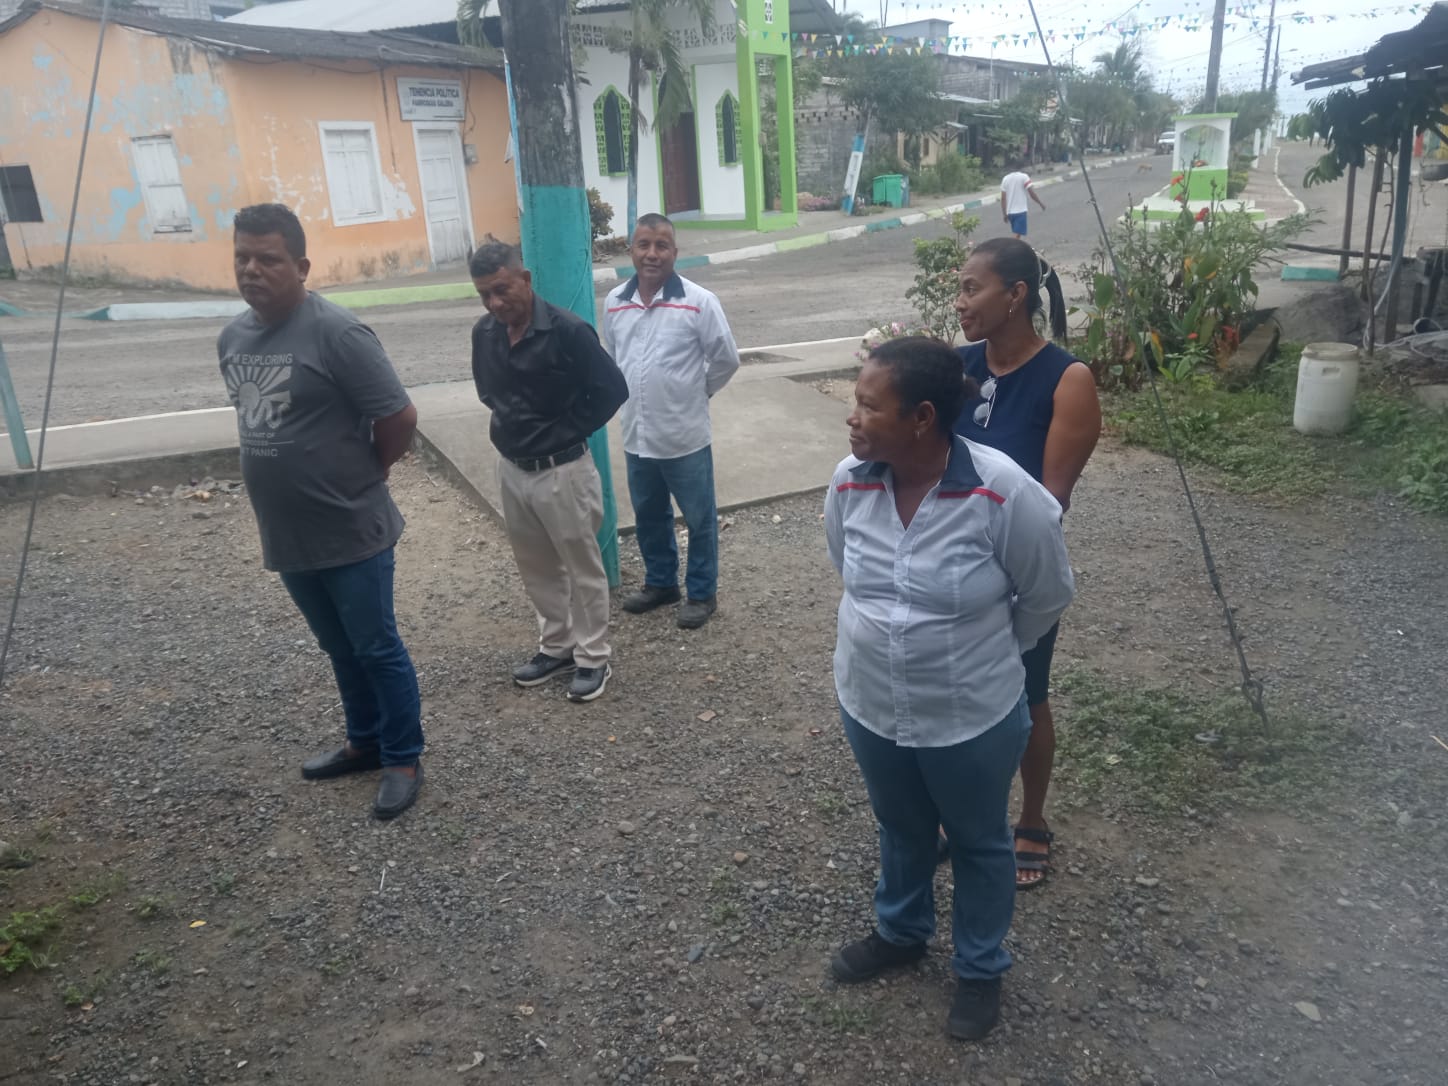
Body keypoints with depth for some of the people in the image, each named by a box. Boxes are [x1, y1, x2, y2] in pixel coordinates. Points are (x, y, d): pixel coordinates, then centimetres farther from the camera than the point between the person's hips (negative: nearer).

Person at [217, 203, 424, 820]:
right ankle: (365, 742, 38)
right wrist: (297, 471, 13)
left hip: (351, 534, -7)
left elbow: (399, 417, -17)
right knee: (340, 648, 21)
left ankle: (404, 760, 22)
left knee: (377, 648, 6)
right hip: (286, 536, 7)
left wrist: (363, 475, -3)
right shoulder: (231, 338, 6)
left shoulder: (335, 333, -18)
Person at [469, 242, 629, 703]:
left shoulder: (567, 331, -19)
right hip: (511, 468, 7)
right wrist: (508, 421, 6)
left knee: (583, 567, 7)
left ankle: (593, 658, 20)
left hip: (562, 471, -6)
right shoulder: (484, 333, 1)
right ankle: (557, 647, 34)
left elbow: (612, 389, -15)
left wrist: (569, 431, -10)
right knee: (536, 567, 17)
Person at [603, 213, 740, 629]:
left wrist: (695, 393, 5)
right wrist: (635, 396, 14)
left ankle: (701, 593, 26)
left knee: (699, 519, 9)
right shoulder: (614, 303, 0)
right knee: (648, 517, 20)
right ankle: (660, 582, 39)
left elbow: (726, 360, -5)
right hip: (636, 436, 5)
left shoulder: (699, 302, -14)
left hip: (685, 436, -5)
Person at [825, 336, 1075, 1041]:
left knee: (978, 844, 21)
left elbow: (1047, 595, -9)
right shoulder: (849, 483, -14)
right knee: (900, 830, 28)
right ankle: (900, 931, 56)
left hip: (972, 718, -4)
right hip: (868, 706, 4)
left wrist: (982, 652, 5)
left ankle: (980, 968, 47)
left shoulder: (1004, 493, -27)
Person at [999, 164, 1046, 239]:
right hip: (1020, 211, -5)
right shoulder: (1024, 177, -4)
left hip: (1010, 211, 6)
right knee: (1017, 235, -10)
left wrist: (1004, 214, 11)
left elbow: (1003, 198, 7)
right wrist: (1041, 204, 5)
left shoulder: (1005, 178, 10)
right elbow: (1032, 193, -8)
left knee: (1016, 234, 18)